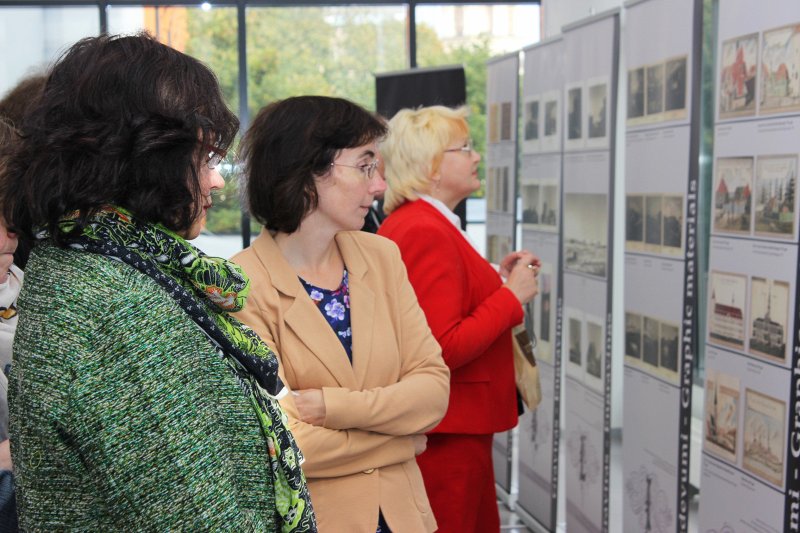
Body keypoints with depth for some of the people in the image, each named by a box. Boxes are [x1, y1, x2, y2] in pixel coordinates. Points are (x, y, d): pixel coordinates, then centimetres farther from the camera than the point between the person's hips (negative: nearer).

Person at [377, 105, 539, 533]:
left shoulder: (407, 222, 11)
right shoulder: (427, 232, -21)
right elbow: (444, 349, -26)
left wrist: (495, 280, 8)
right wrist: (511, 295, -17)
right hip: (449, 434, -10)